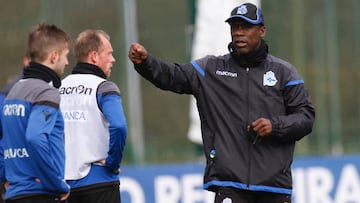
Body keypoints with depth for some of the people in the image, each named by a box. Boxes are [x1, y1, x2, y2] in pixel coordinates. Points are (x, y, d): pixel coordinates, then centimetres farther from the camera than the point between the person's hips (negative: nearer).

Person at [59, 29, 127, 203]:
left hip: (66, 183, 6)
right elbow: (118, 126, -23)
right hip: (99, 181, -6)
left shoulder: (58, 89, 11)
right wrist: (113, 163, -10)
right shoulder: (104, 88, -7)